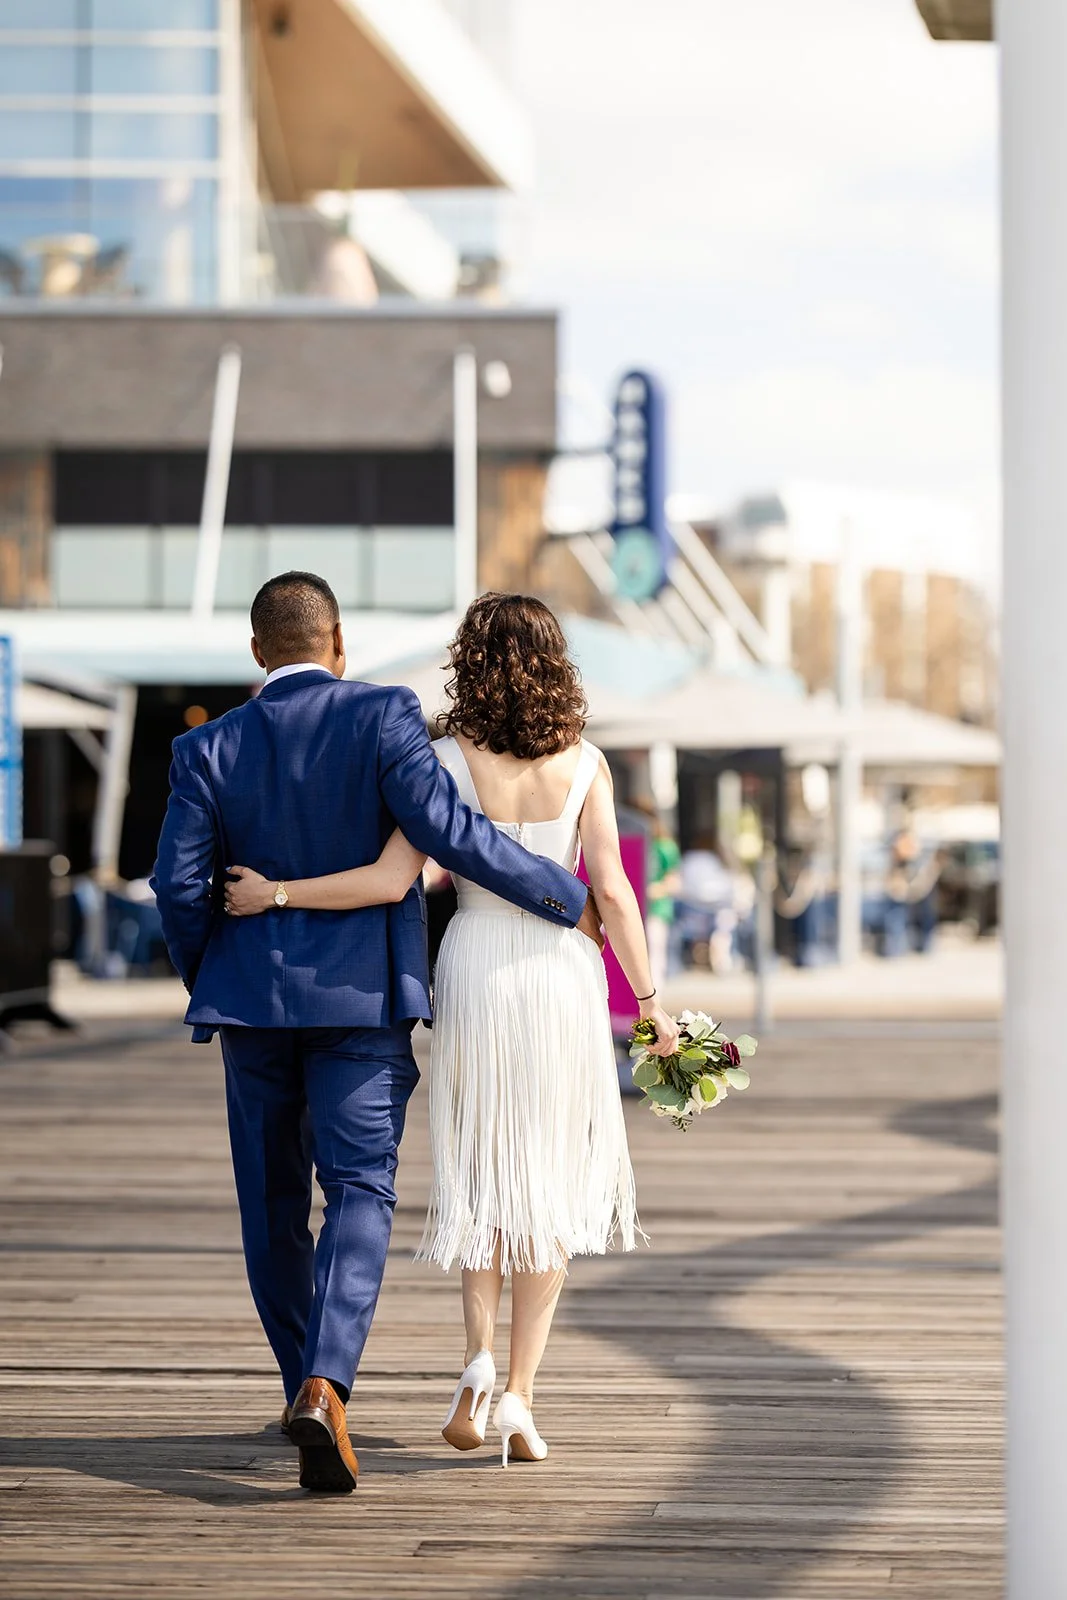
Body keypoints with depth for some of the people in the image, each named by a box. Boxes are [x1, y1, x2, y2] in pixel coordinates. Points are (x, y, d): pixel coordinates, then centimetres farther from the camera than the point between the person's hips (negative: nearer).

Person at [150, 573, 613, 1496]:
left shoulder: (209, 749, 1)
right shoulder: (382, 717, -7)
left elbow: (180, 883, -3)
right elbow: (447, 828, -16)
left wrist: (209, 984, 13)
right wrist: (566, 898, -7)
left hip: (252, 1000, 3)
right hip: (362, 1000, -3)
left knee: (273, 1202, 14)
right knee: (360, 1190, -4)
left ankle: (306, 1385, 24)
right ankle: (325, 1383, -24)